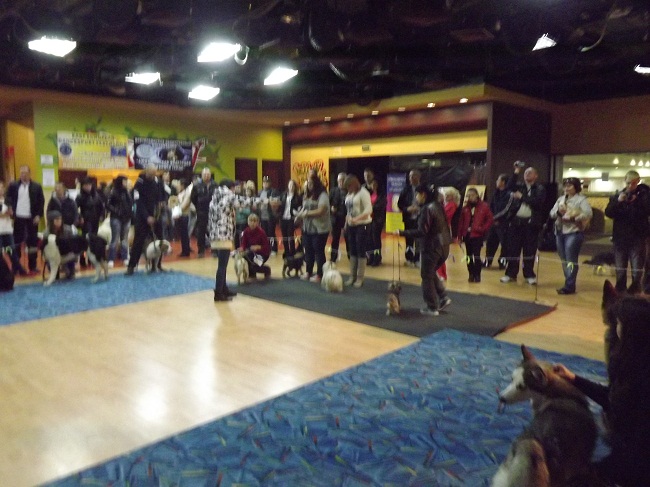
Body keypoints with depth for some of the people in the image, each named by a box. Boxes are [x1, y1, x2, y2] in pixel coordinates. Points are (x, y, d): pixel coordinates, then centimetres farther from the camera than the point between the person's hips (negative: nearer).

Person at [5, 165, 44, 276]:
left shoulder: (37, 187, 1)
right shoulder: (13, 185, 4)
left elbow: (41, 202, 0)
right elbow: (7, 197, 8)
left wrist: (39, 215, -8)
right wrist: (9, 207, -9)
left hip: (32, 218, -1)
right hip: (18, 218, 1)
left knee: (32, 243, 4)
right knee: (16, 242, 7)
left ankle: (32, 267, 12)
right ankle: (16, 267, 16)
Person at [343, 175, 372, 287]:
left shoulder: (363, 193, -11)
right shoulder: (349, 194, 12)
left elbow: (368, 210, -19)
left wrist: (356, 219, -29)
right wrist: (346, 224, 13)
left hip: (362, 225, -7)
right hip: (351, 226, 7)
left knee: (361, 251, -4)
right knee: (352, 251, 9)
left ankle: (360, 278, 3)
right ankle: (352, 276, 16)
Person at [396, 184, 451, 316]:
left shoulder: (427, 209, -17)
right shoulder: (437, 205, 10)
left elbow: (422, 231, -22)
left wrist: (402, 233, -18)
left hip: (431, 247, -9)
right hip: (443, 245, 9)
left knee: (427, 276, 4)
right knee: (432, 273, 23)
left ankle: (432, 308, 10)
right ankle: (443, 298, 16)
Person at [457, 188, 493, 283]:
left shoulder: (484, 206, -1)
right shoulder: (465, 208, 10)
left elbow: (489, 219, 0)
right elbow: (461, 222, 10)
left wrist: (483, 229, -9)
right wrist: (460, 235, 6)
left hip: (477, 235, -4)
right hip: (467, 235, 4)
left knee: (476, 256, -8)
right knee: (469, 256, 8)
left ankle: (477, 275, 2)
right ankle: (471, 274, 18)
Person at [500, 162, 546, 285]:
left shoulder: (540, 189, 3)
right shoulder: (519, 186, 12)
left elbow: (538, 202, -12)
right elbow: (508, 188, -7)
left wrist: (522, 197, -9)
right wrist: (516, 172, -8)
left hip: (531, 223, -2)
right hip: (516, 221, 2)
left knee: (529, 251, 3)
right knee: (513, 249, 4)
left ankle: (529, 275, 13)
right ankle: (511, 274, 11)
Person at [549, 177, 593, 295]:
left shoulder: (581, 199, -3)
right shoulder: (561, 199, 15)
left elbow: (588, 214, -15)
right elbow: (551, 213, 10)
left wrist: (573, 218, -20)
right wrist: (558, 211, -11)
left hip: (574, 233, -7)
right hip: (560, 232, 7)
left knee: (571, 260, -8)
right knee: (563, 260, 10)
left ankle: (569, 286, -7)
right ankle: (569, 283, 20)